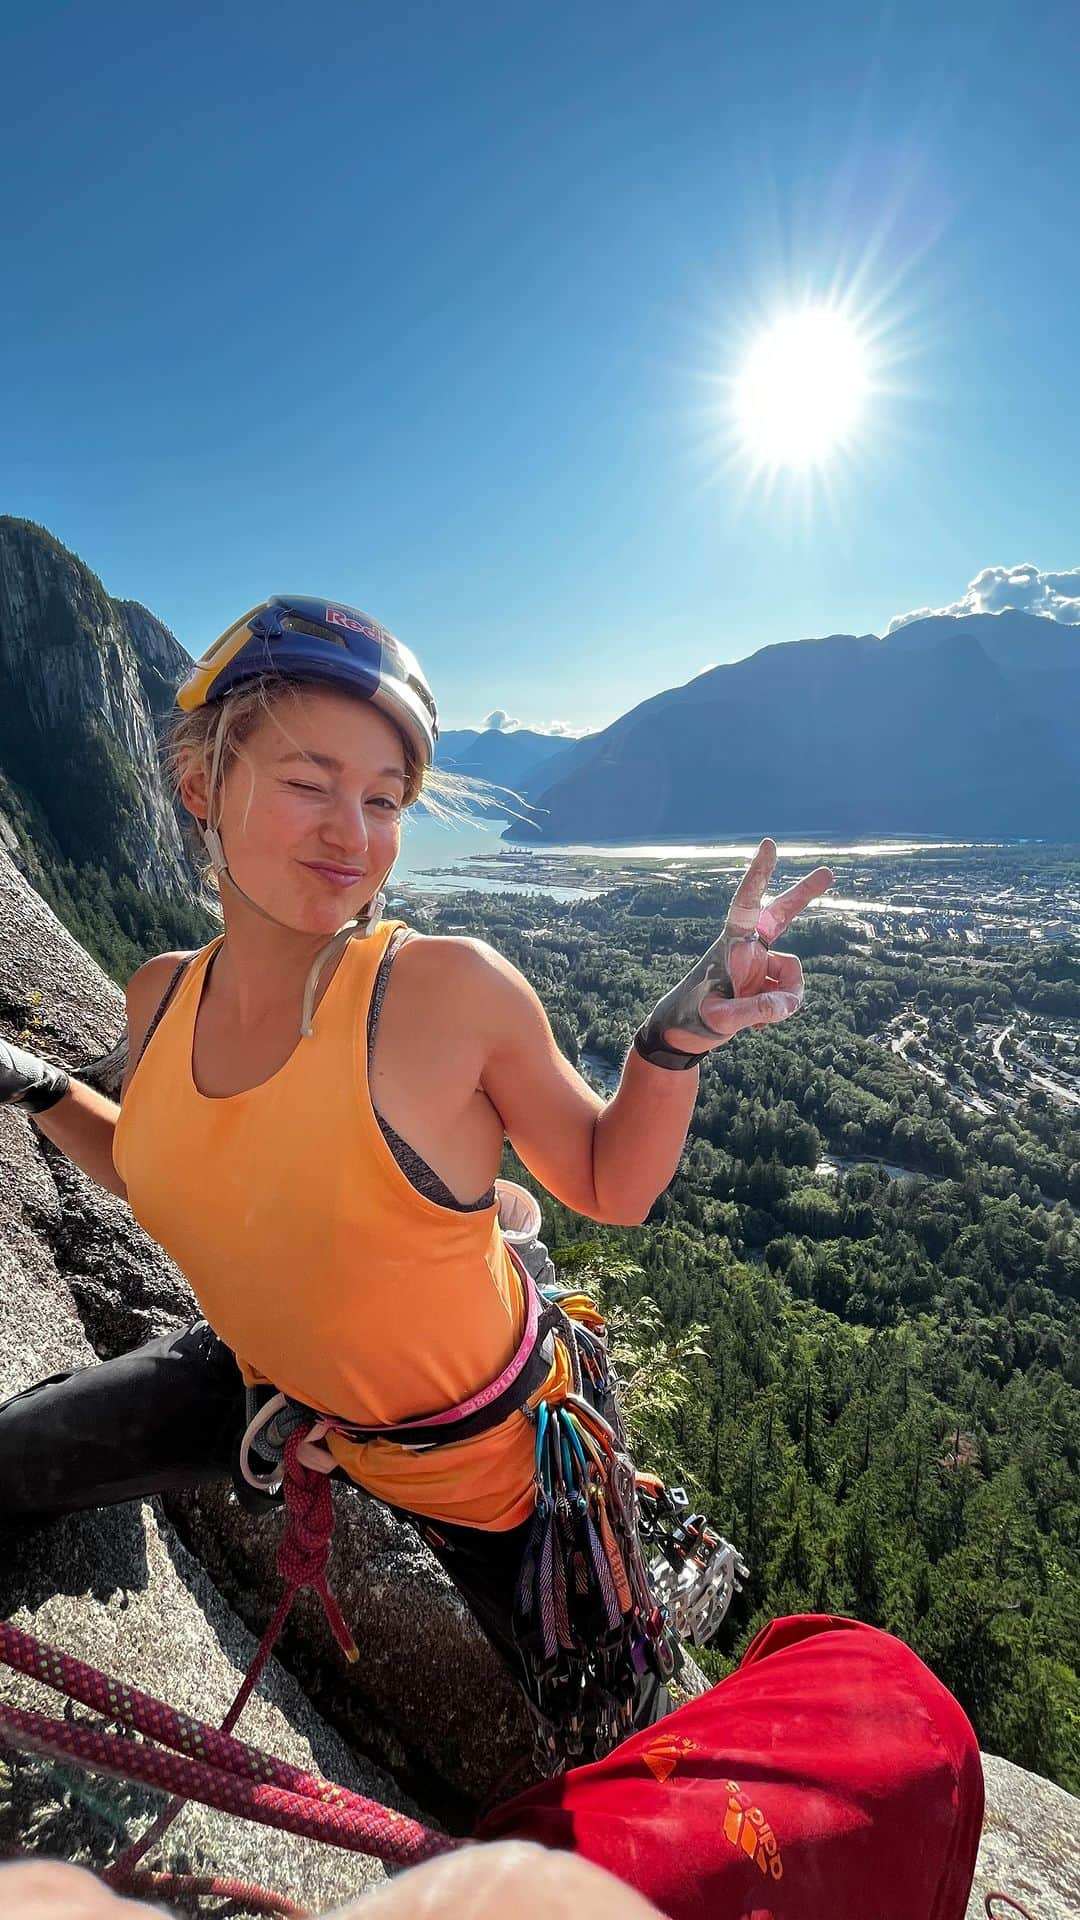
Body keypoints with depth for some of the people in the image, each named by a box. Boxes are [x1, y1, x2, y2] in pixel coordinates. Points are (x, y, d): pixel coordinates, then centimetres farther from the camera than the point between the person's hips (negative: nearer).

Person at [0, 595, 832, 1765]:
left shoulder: (451, 989, -28)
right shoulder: (163, 1001, -11)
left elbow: (611, 1188, -14)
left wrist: (678, 1036, -29)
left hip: (486, 1455, -3)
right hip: (271, 1383, 4)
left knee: (622, 1758, 15)